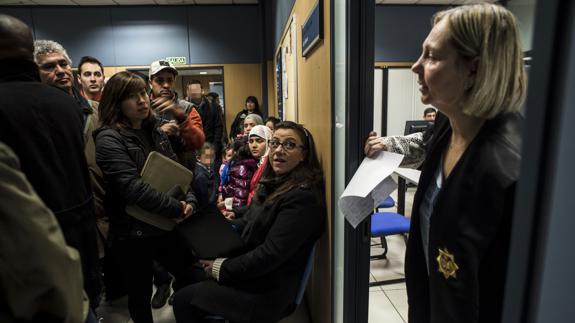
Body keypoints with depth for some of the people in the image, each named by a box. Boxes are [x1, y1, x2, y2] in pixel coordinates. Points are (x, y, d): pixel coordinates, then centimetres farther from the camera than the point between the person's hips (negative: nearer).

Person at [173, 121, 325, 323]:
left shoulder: (303, 196, -25)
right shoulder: (274, 183, 5)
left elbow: (269, 255, -25)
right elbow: (247, 223, 10)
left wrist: (222, 269, -15)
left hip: (265, 293, -8)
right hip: (250, 273, 8)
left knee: (183, 299, 0)